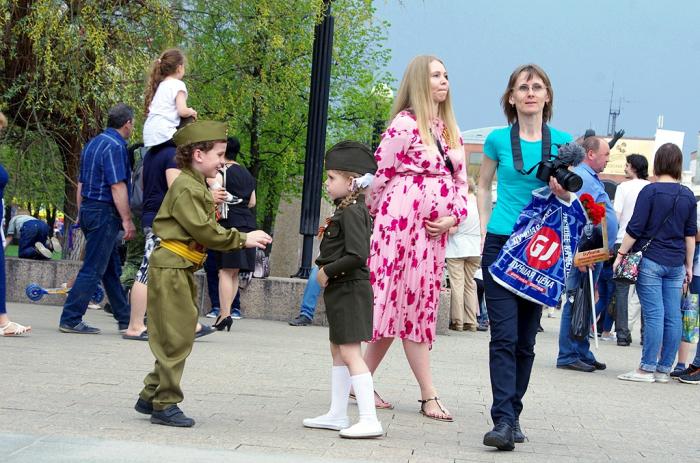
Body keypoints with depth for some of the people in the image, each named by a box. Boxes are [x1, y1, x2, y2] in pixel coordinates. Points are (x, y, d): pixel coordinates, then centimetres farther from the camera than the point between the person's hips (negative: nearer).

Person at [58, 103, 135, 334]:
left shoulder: (92, 144, 15)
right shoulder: (115, 146, -14)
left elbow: (81, 183, 19)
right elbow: (117, 187, -19)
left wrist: (81, 214, 24)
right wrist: (127, 220, -17)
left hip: (88, 209, 10)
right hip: (104, 212, -10)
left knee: (112, 269, 14)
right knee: (93, 269, -7)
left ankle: (125, 319, 21)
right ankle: (70, 319, -7)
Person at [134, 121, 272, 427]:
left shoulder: (198, 186, 18)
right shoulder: (186, 187, -15)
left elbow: (207, 229, 17)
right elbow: (204, 231, -20)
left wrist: (244, 239, 8)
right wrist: (243, 239, -15)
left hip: (183, 270, 10)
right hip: (171, 267, -10)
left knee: (180, 336, 13)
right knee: (175, 337, -6)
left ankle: (150, 397, 21)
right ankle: (165, 404, 0)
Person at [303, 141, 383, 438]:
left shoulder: (352, 212, -17)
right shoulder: (346, 210, 12)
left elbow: (357, 255, -26)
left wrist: (327, 271, -16)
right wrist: (325, 270, 2)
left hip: (350, 290, -11)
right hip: (340, 290, 11)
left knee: (350, 352, -12)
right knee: (338, 351, 16)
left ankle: (369, 420, -13)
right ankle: (337, 415, 24)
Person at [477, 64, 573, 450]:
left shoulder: (562, 141, 6)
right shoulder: (498, 139, 2)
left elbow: (568, 197, 14)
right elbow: (483, 186, 16)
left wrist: (561, 190, -9)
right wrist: (485, 231, 7)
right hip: (502, 244, -2)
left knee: (526, 339, 8)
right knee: (504, 336, -10)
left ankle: (511, 414, 18)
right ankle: (504, 420, -14)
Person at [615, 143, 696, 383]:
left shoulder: (650, 191, -7)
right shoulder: (688, 195, 8)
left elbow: (635, 228, -10)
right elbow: (690, 234, 12)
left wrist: (620, 254, -3)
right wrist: (688, 265, 19)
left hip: (650, 260, -5)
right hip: (675, 264, 5)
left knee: (653, 314, -6)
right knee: (672, 316, 4)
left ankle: (647, 368, -6)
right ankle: (664, 369, 8)